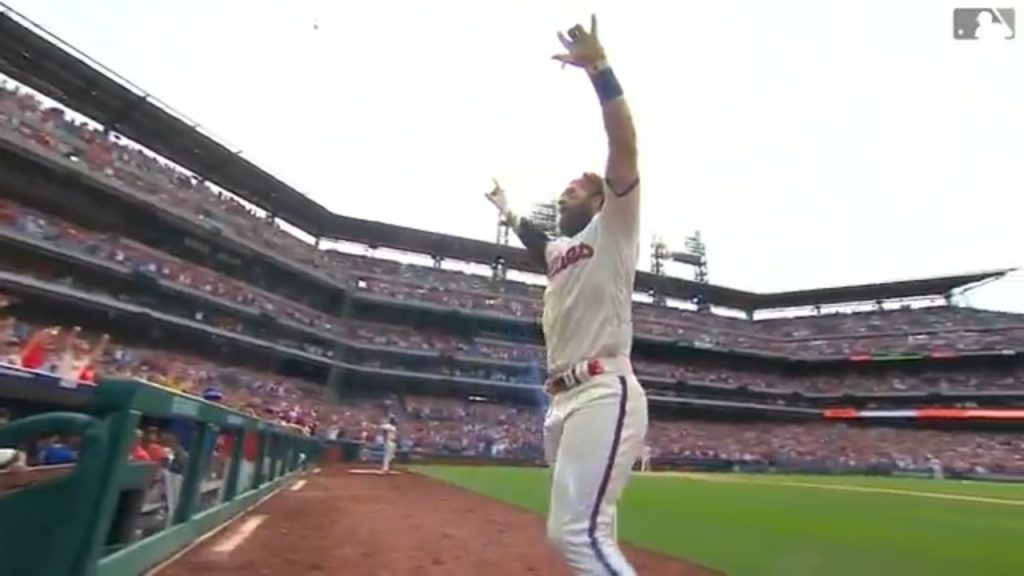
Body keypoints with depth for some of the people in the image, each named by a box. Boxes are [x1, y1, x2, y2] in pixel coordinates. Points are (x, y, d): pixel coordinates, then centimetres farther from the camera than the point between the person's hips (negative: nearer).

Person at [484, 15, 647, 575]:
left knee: (578, 530, -19)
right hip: (562, 400, 9)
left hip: (604, 394, -9)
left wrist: (599, 69, -13)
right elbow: (531, 234, 50)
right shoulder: (558, 249, 26)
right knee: (577, 531, 12)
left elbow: (624, 147, -8)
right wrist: (506, 208, 58)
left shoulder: (612, 229, 5)